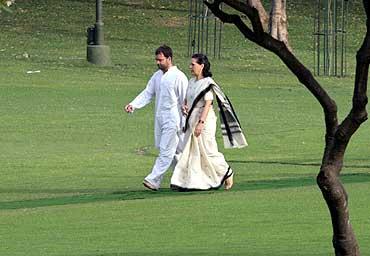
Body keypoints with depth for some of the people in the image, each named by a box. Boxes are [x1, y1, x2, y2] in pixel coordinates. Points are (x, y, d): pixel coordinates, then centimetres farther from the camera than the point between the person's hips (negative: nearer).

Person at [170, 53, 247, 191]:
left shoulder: (207, 83, -12)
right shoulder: (192, 82, 12)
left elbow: (208, 104, -19)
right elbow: (187, 100, 22)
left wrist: (201, 123, -27)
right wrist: (184, 107, -2)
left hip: (204, 121, -8)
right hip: (192, 121, 8)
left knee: (208, 151, -2)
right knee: (189, 152, 3)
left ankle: (227, 173, 17)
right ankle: (188, 181, 3)